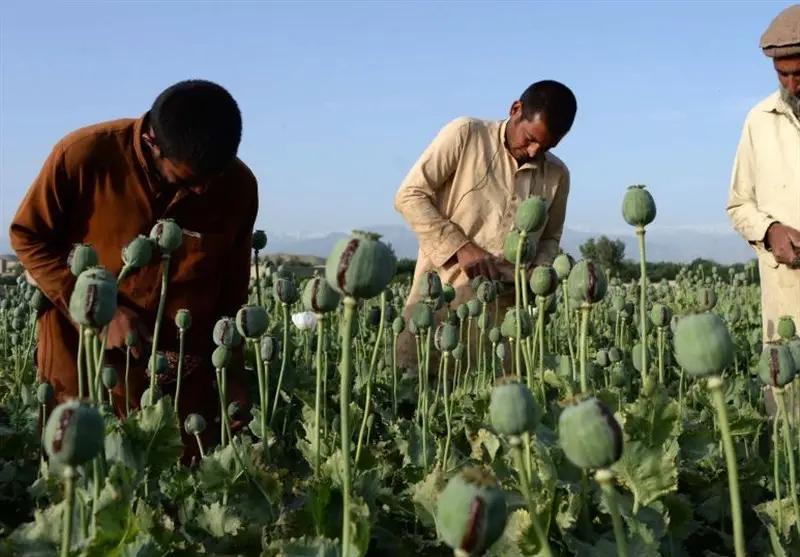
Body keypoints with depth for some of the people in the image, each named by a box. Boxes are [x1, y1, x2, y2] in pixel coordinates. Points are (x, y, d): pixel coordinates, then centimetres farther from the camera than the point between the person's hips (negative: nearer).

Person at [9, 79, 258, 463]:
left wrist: (232, 375, 6)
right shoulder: (85, 154, -18)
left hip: (185, 374, 2)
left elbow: (231, 289, 5)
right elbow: (28, 237, -5)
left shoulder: (239, 187, -9)